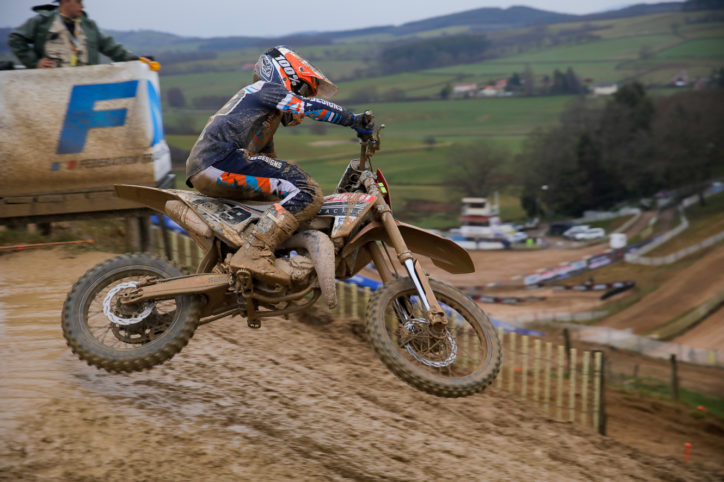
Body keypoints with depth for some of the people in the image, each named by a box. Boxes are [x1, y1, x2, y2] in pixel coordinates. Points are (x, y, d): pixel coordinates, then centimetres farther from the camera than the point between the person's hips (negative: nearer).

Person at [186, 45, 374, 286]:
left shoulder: (266, 121, 35)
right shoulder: (268, 89, 8)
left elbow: (271, 164, 36)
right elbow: (311, 107, -7)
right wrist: (355, 120, -6)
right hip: (220, 158, -10)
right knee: (306, 193, -18)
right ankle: (254, 253, -32)